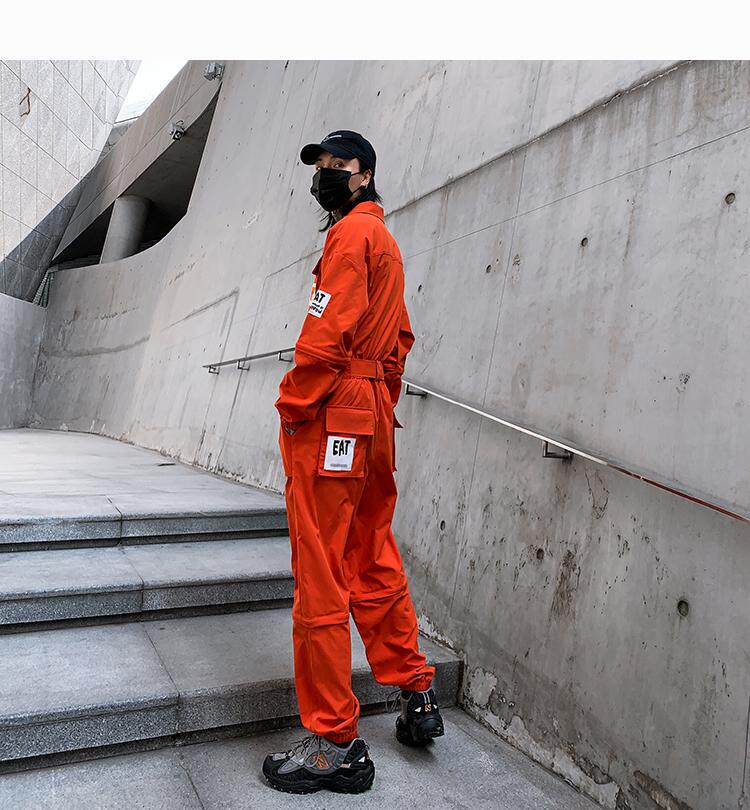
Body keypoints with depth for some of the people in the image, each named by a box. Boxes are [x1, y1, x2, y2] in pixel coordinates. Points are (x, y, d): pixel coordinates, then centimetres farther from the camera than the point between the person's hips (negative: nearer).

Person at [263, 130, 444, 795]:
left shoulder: (353, 230, -5)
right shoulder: (385, 240, 24)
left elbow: (328, 331, -17)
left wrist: (293, 406, -8)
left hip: (332, 419, -10)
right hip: (374, 424, 10)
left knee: (320, 582, -4)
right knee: (374, 565, 17)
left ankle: (334, 745, 7)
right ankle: (417, 696, 30)